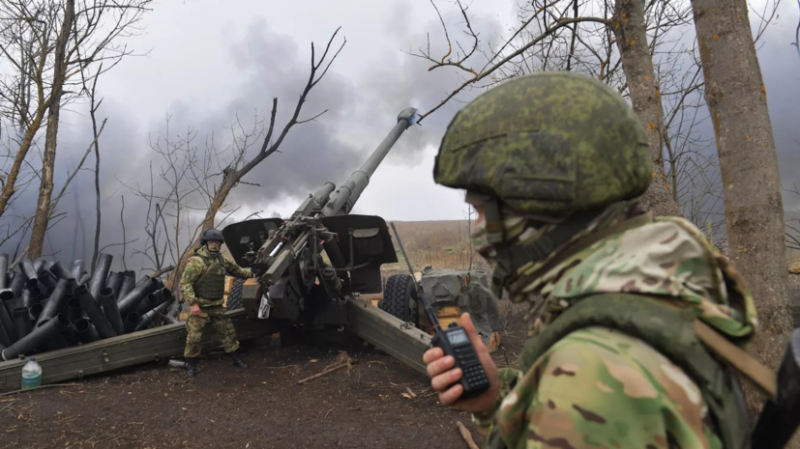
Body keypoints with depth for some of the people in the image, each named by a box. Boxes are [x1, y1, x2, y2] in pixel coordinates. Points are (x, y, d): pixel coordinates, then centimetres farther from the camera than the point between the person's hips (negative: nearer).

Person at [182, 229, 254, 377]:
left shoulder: (221, 260, 7)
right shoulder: (196, 261, -17)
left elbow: (236, 270, 25)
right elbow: (185, 283, -21)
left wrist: (252, 273, 25)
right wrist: (192, 303, -27)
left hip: (217, 305, 7)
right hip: (200, 306, -7)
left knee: (228, 331, 11)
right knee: (194, 336, -3)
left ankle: (237, 359, 25)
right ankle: (191, 365, 15)